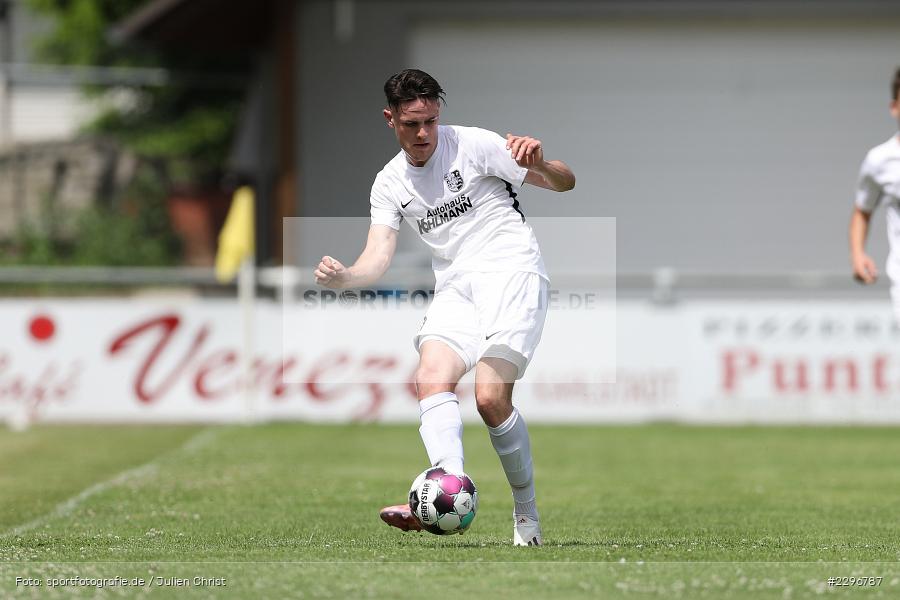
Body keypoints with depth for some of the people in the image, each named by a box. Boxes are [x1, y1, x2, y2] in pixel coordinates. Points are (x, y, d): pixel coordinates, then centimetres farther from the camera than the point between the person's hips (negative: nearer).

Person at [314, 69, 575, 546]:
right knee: (431, 379, -23)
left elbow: (565, 183, 0)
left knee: (491, 397, -20)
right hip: (455, 287, 5)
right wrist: (341, 277, -19)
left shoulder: (473, 145, -2)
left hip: (511, 271, -5)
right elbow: (377, 260, 3)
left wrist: (541, 165, -23)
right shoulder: (389, 184, 11)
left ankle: (527, 513, -6)